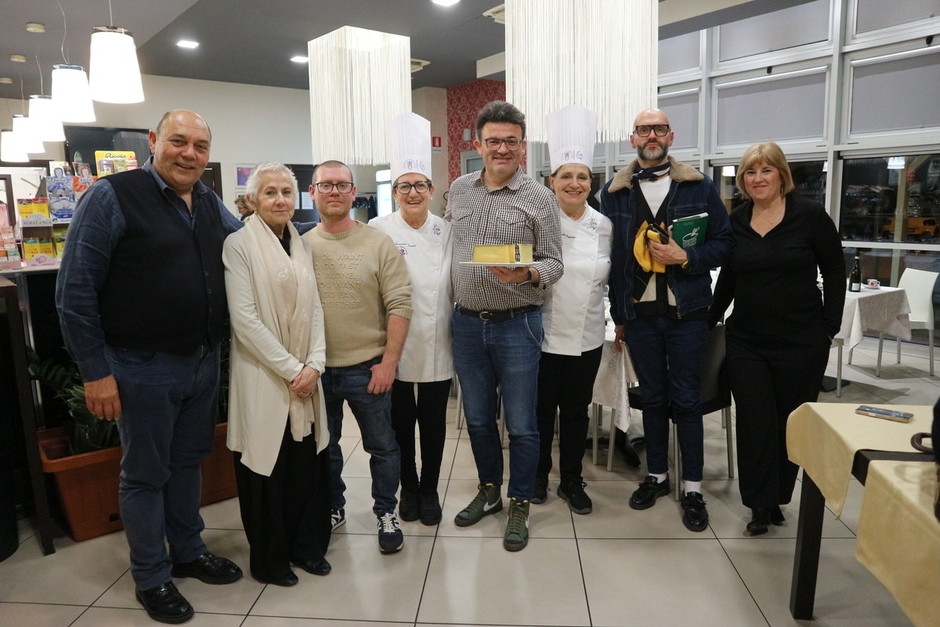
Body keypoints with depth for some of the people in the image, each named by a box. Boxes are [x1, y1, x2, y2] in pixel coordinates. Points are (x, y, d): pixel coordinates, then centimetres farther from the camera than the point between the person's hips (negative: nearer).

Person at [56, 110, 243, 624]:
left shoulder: (209, 202, 6)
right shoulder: (112, 196, -13)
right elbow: (74, 292, -14)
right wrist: (95, 372, -15)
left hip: (203, 363, 6)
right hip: (143, 369, -6)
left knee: (187, 462, 20)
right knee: (146, 474, 10)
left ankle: (188, 552, 39)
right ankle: (151, 578, 28)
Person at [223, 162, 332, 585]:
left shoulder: (301, 246, 11)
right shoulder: (239, 244, -7)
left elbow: (314, 309, 8)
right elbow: (244, 319, -14)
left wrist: (314, 363, -6)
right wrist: (290, 369, -14)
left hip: (305, 378, 5)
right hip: (263, 377, -5)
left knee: (308, 463, 10)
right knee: (267, 467, 6)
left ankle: (306, 545, 31)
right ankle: (269, 558, 26)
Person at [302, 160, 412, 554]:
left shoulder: (379, 244, -5)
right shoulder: (300, 246, 2)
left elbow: (399, 305, -8)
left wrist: (389, 362, -12)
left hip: (367, 367, -2)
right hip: (315, 369, 3)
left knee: (382, 446, 10)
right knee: (323, 446, 18)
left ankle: (386, 514, 30)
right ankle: (332, 509, 38)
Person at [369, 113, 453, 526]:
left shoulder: (447, 232, 3)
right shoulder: (378, 230, -4)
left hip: (437, 344, 2)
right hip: (395, 345, -1)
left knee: (433, 421, 10)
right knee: (401, 421, 11)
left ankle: (430, 489, 30)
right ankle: (408, 487, 32)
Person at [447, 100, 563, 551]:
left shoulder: (539, 198, -5)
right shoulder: (458, 190, 8)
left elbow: (553, 264, -5)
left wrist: (526, 274, -26)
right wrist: (449, 297, 13)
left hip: (516, 324, -4)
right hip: (466, 322, 4)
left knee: (521, 424, 6)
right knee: (477, 417, 17)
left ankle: (520, 505, 25)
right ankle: (488, 490, 37)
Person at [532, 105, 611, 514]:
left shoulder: (603, 226, 2)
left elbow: (606, 278, 12)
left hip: (587, 336, 3)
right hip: (544, 334, -3)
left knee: (576, 411, 14)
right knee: (541, 410, 10)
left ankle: (572, 481, 31)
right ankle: (538, 475, 32)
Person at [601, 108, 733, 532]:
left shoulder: (699, 187, 1)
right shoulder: (614, 192, 5)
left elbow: (724, 243, 2)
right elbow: (611, 255, 6)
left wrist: (687, 257, -16)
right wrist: (618, 313, 5)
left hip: (686, 311, -1)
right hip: (638, 313, 2)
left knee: (686, 400, 5)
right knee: (652, 397, 13)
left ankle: (692, 488, 19)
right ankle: (656, 475, 29)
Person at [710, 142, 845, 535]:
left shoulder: (810, 216, -5)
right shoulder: (735, 222, 5)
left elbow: (834, 274, -1)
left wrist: (830, 330, -4)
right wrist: (709, 321, 13)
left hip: (801, 341, -2)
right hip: (746, 340, 3)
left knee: (790, 422, 8)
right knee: (754, 422, 1)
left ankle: (777, 497, 26)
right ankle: (760, 505, 14)